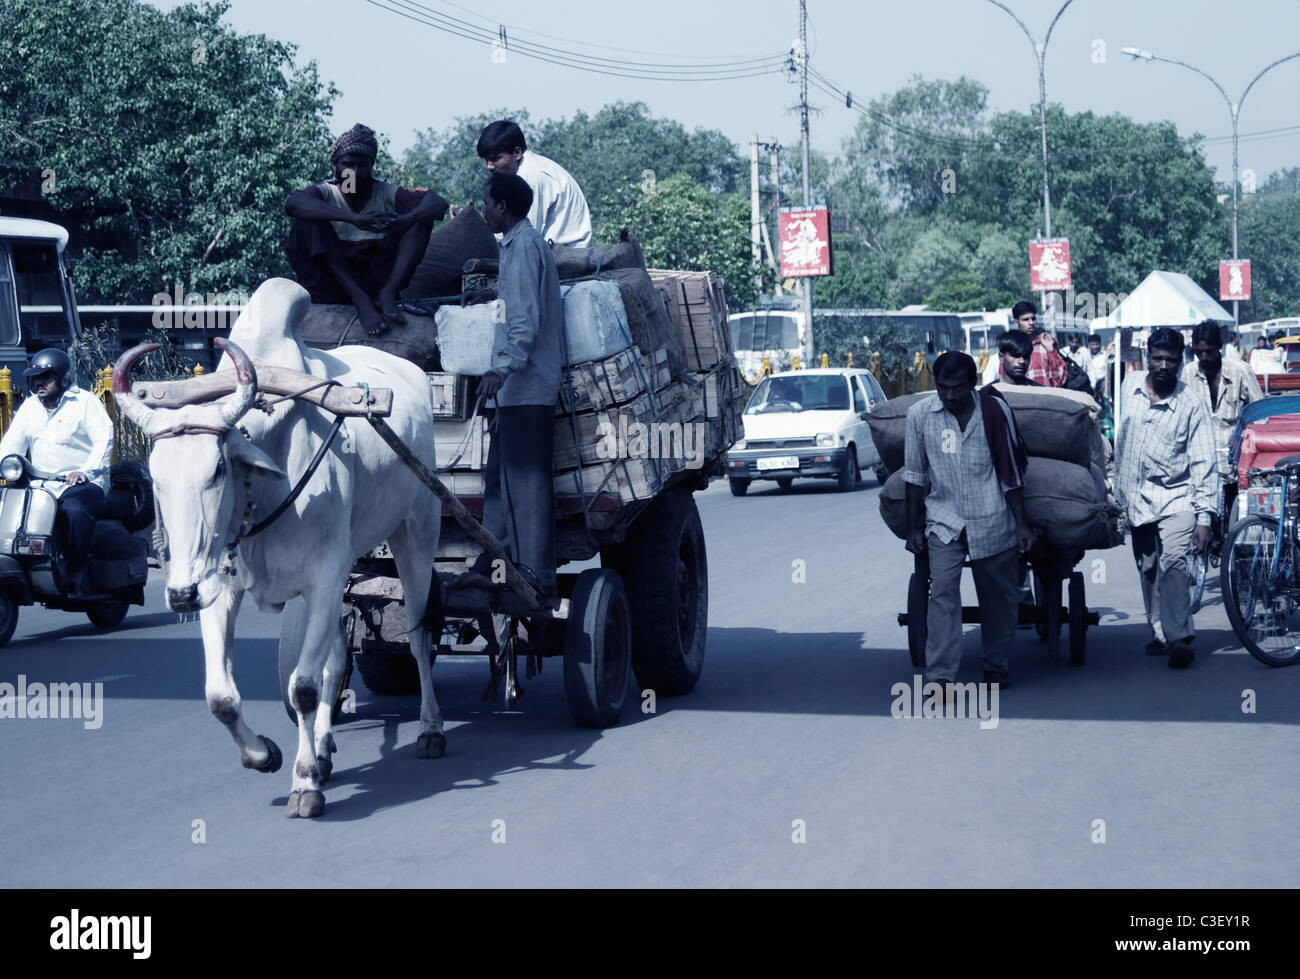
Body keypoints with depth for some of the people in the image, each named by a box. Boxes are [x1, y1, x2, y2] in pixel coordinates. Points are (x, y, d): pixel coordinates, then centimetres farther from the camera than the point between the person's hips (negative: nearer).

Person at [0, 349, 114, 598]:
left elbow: (104, 440, -7)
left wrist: (86, 471, -22)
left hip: (85, 484, -5)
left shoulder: (84, 402, 3)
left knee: (74, 510, -38)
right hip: (41, 488, 5)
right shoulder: (29, 407, 19)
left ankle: (77, 577, -31)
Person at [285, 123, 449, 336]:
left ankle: (388, 293, -26)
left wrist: (406, 220, -32)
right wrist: (354, 219, -39)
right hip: (336, 276, -2)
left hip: (379, 276, 2)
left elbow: (438, 203, -8)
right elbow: (292, 203, -26)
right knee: (308, 221, -23)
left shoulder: (385, 193, 5)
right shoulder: (325, 193, -1)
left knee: (421, 218, -8)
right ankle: (360, 300, -32)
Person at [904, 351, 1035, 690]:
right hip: (944, 521, -1)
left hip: (992, 521, 1)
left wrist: (1021, 523, 2)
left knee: (1000, 597, 8)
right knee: (943, 593, -14)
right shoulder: (920, 414, -3)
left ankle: (996, 667, 26)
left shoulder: (995, 411, -4)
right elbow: (914, 475, 6)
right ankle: (939, 676, -18)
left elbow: (1011, 471, 3)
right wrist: (914, 528, 6)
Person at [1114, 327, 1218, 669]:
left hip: (1176, 498, -4)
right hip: (1136, 498, 4)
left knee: (1173, 562, -22)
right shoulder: (1130, 385, 2)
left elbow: (1204, 464, -8)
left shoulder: (1192, 405, -9)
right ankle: (1161, 634, 18)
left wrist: (1204, 517, -14)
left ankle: (1179, 638, -25)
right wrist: (1119, 492, 22)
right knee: (1148, 570, 7)